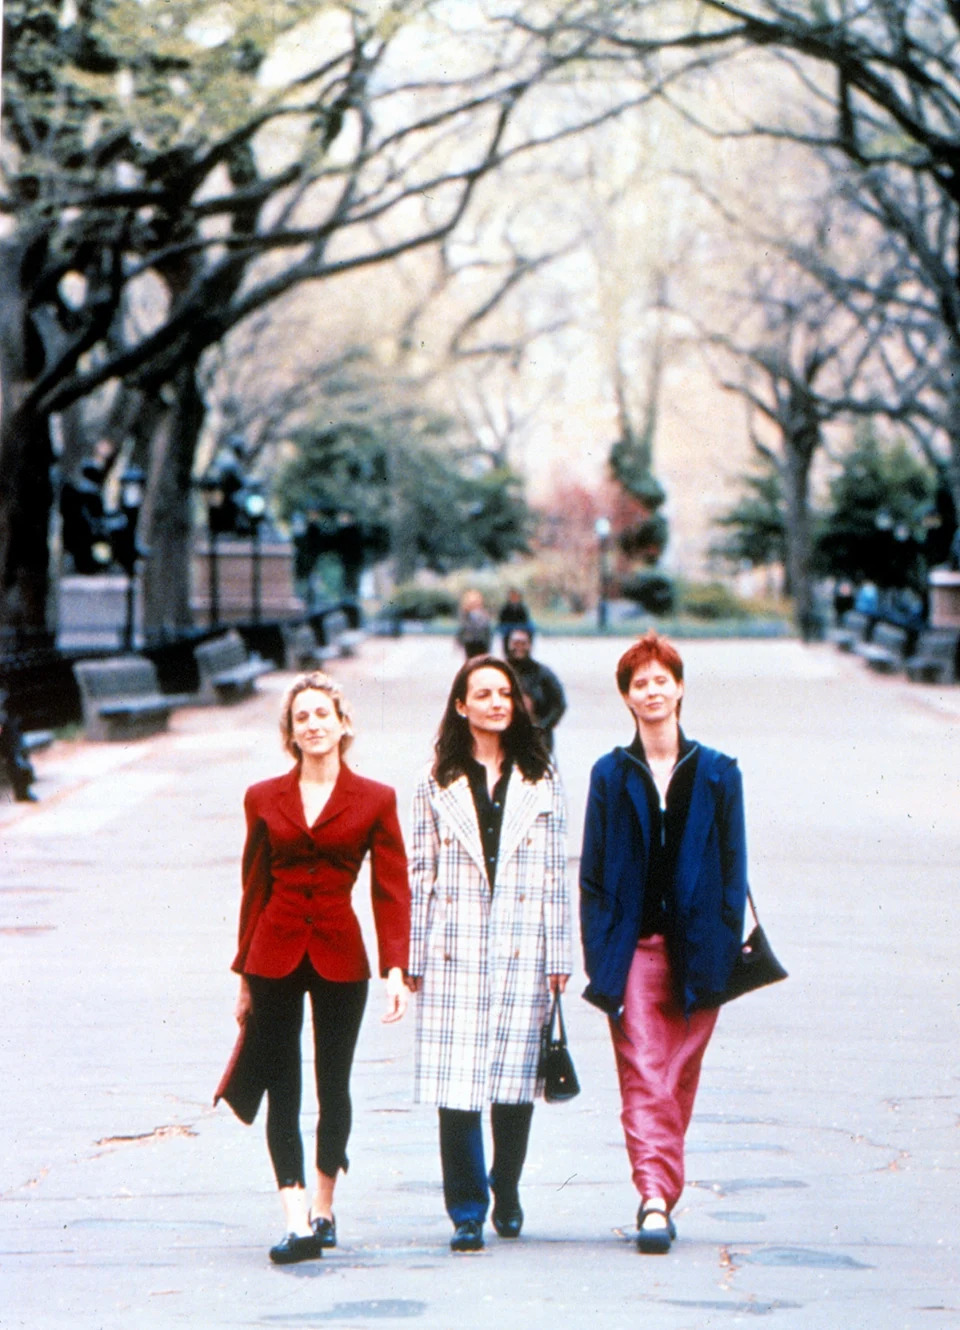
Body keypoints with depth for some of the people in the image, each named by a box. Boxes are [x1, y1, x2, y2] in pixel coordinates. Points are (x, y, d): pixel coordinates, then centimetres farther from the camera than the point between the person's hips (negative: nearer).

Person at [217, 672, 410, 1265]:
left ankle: (323, 1210, 24)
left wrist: (396, 969, -10)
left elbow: (392, 891, -1)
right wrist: (245, 973, 8)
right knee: (282, 1091, -4)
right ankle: (298, 1223, -7)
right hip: (276, 955, 1)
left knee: (334, 1087, 8)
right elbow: (255, 887, 9)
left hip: (340, 955, -1)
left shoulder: (375, 799, 1)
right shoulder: (265, 799, 6)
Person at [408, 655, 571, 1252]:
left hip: (522, 950, 0)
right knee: (456, 1085, -5)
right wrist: (414, 958, 4)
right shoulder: (438, 783, 8)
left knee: (516, 1080, 1)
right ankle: (467, 1212, 3)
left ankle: (507, 1193, 23)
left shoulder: (541, 780, 9)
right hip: (455, 952, 0)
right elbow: (421, 872, 8)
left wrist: (560, 956, 3)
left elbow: (556, 872, 8)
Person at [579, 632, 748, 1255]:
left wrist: (726, 947, -1)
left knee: (679, 1079, 5)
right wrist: (600, 953, -2)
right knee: (643, 1076, -11)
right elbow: (593, 871, 5)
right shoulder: (610, 775, 7)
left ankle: (658, 1199, 15)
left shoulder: (717, 774, 7)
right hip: (632, 945, -1)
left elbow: (733, 869, 7)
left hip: (695, 949, 1)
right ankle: (656, 1197, -19)